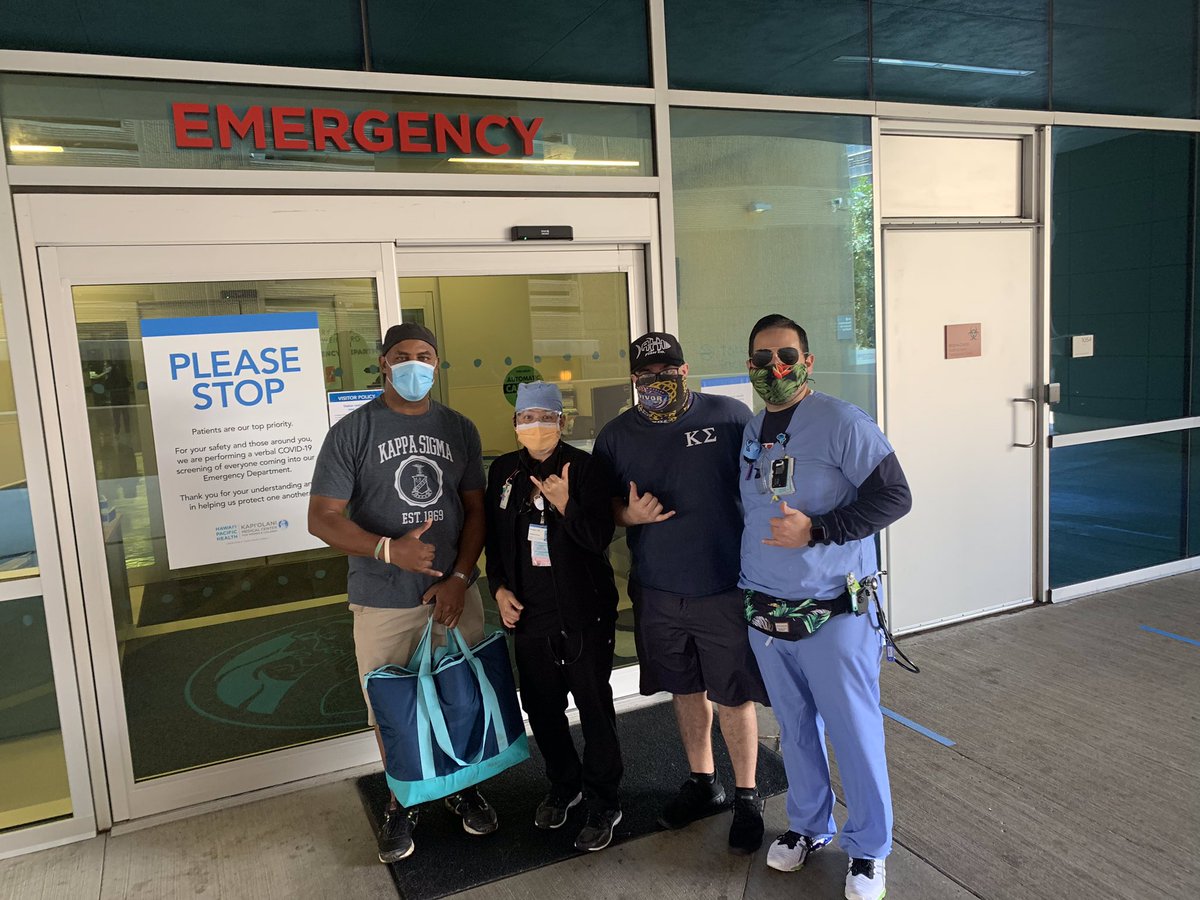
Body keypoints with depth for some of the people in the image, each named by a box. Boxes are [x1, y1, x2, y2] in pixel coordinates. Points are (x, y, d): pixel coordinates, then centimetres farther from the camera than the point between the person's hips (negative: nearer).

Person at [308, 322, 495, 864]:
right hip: (383, 602, -2)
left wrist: (459, 578, -7)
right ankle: (403, 802, 30)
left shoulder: (459, 430, 6)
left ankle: (462, 785, 35)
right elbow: (322, 517, -8)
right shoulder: (352, 432, -5)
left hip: (454, 593, 3)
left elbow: (476, 509, 6)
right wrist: (388, 549, -22)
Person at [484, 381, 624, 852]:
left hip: (584, 612, -4)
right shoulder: (503, 471, 4)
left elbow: (600, 537, -15)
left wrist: (565, 505, -28)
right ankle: (564, 784, 39)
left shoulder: (584, 467, -10)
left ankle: (603, 803, 23)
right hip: (529, 614, 5)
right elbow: (494, 537, 12)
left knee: (595, 709, 6)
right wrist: (500, 587, 2)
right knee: (541, 708, 17)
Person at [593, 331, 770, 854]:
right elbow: (603, 505, 11)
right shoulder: (616, 435, 3)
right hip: (657, 590, 4)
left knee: (733, 694, 5)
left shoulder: (730, 416, -6)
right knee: (686, 689, 18)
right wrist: (629, 514, -12)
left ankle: (747, 797, 26)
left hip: (725, 588, -3)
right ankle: (702, 783, 38)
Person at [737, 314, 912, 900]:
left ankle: (868, 849, 27)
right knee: (795, 730, 18)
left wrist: (816, 530, -22)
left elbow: (894, 496, -16)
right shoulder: (748, 433, 8)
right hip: (763, 616, 5)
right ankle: (809, 826, 38)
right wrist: (741, 576, 13)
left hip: (833, 615, -5)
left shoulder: (840, 422, -11)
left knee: (855, 736, 6)